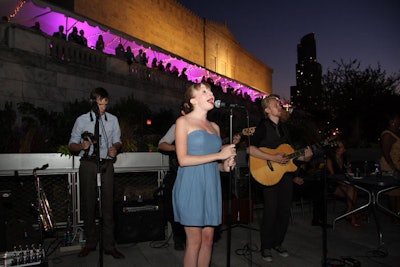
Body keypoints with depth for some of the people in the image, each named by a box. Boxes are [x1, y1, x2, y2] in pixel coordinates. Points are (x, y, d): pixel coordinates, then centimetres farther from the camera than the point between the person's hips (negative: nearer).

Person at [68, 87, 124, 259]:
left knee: (108, 204, -1)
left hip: (106, 164, 0)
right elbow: (72, 145, 7)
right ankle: (90, 243, 22)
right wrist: (81, 146, -16)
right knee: (89, 204, 6)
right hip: (87, 164, 0)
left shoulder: (113, 119, 10)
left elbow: (118, 141, 16)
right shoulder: (82, 120, 5)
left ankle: (109, 245, 7)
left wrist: (115, 147, -7)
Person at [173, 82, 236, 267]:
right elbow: (183, 159, -12)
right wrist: (219, 155, -13)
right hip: (191, 186, -6)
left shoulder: (214, 127, 17)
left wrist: (225, 166, 0)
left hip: (211, 186, 6)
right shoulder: (184, 121, -1)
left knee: (208, 239, 9)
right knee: (195, 241, 0)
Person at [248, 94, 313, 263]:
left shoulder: (283, 127, 15)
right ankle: (266, 247, 16)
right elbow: (250, 149, -20)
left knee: (285, 212, 11)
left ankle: (277, 243, 29)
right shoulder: (263, 126, -7)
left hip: (286, 174, 7)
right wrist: (273, 158, -23)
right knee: (270, 212, -2)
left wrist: (304, 157, 4)